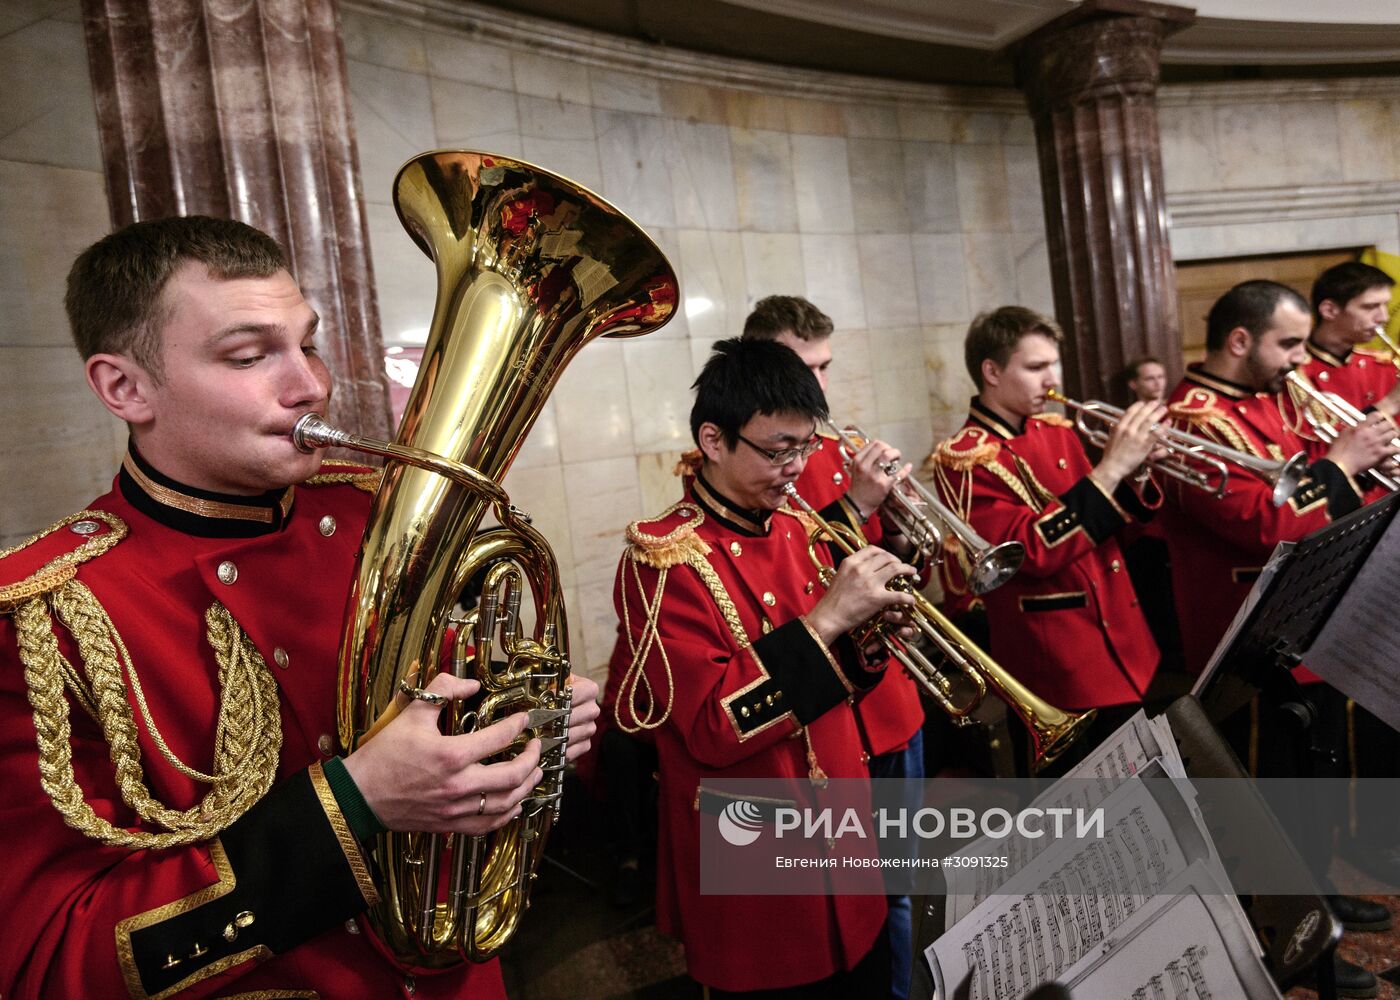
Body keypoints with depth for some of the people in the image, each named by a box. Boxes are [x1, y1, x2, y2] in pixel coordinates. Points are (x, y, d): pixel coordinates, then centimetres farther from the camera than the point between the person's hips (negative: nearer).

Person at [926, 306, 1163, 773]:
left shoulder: (1057, 432, 7)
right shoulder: (965, 458, -15)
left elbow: (1112, 519, 15)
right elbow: (1033, 550, -26)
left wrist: (1134, 470, -5)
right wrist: (1110, 466, -26)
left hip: (1123, 649, 8)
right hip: (1057, 673, -8)